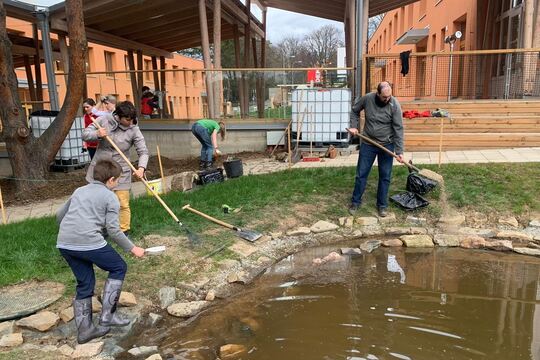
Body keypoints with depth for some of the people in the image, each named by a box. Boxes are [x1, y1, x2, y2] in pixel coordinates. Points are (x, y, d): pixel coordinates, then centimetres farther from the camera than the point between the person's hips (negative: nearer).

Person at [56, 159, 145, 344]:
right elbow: (113, 230, -4)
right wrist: (132, 248, 5)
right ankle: (107, 316, 10)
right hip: (89, 243, -7)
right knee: (119, 268, 14)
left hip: (63, 244, 7)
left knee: (85, 284, 20)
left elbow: (59, 215, 29)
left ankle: (84, 329, 22)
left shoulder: (79, 191, 23)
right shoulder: (110, 197, 3)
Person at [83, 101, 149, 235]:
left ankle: (124, 232, 15)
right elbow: (85, 134, -2)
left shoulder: (134, 130, -12)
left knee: (123, 204, -3)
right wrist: (97, 134, -24)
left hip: (120, 172, -2)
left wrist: (141, 168, -31)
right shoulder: (103, 120, -8)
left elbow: (143, 151, -13)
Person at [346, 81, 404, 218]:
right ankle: (355, 202, 22)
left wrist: (399, 151, -19)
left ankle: (382, 205, 20)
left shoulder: (395, 104, -16)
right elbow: (355, 111, 9)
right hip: (368, 144, 1)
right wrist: (354, 126, -5)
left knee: (385, 176, 6)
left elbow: (398, 129, -16)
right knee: (361, 174, 6)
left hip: (387, 145, -1)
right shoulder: (367, 99, -12)